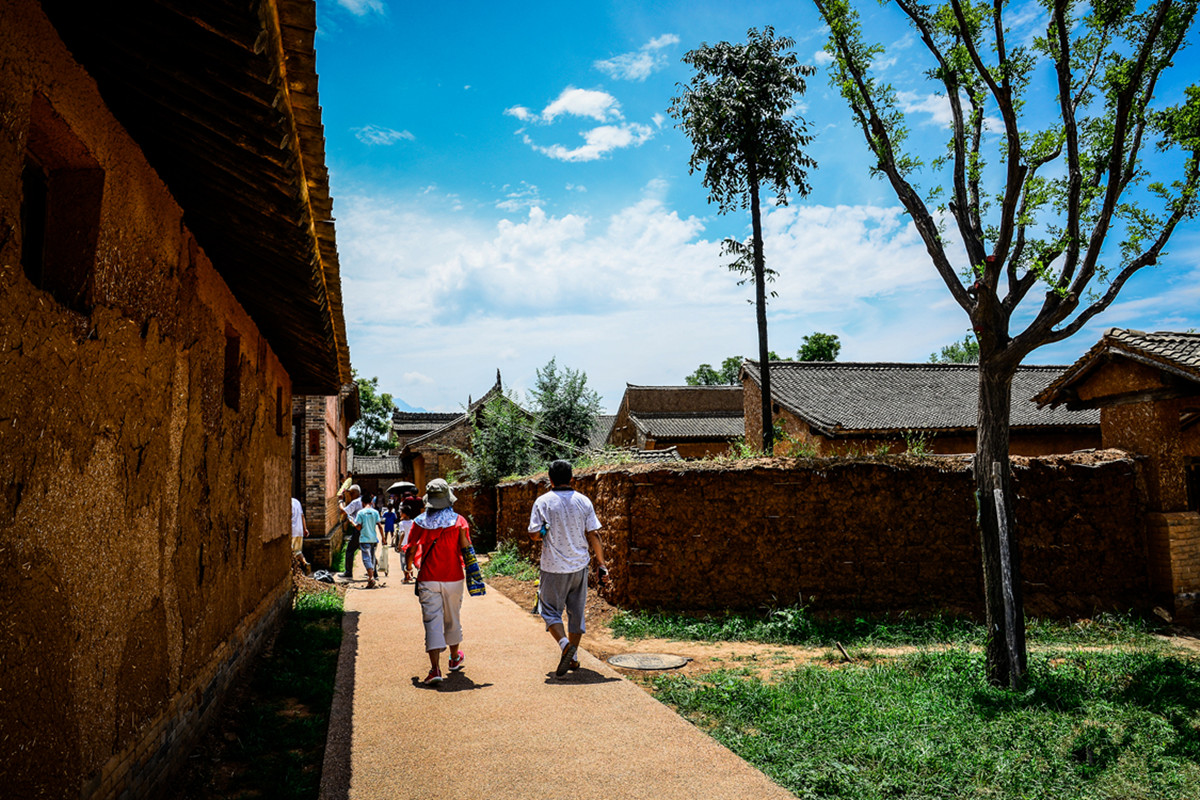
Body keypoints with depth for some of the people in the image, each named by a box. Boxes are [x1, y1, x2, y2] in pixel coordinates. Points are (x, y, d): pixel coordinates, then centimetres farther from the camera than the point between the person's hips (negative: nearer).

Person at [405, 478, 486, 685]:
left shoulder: (420, 522, -2)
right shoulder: (459, 521, -4)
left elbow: (411, 550, 4)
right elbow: (466, 550, -9)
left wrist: (408, 567, 23)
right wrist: (473, 575, -5)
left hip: (428, 580, -1)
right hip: (453, 579, 1)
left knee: (432, 623, -2)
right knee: (452, 620, 18)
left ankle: (435, 669, -12)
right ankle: (455, 658, 37)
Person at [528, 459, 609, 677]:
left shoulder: (543, 502, -9)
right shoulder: (583, 501, -1)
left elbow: (535, 534, -11)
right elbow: (593, 536, -2)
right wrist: (602, 565, 4)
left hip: (553, 568, -3)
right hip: (579, 566, 3)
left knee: (551, 610, 8)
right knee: (576, 611, 16)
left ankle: (565, 644, -16)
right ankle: (573, 658, 22)